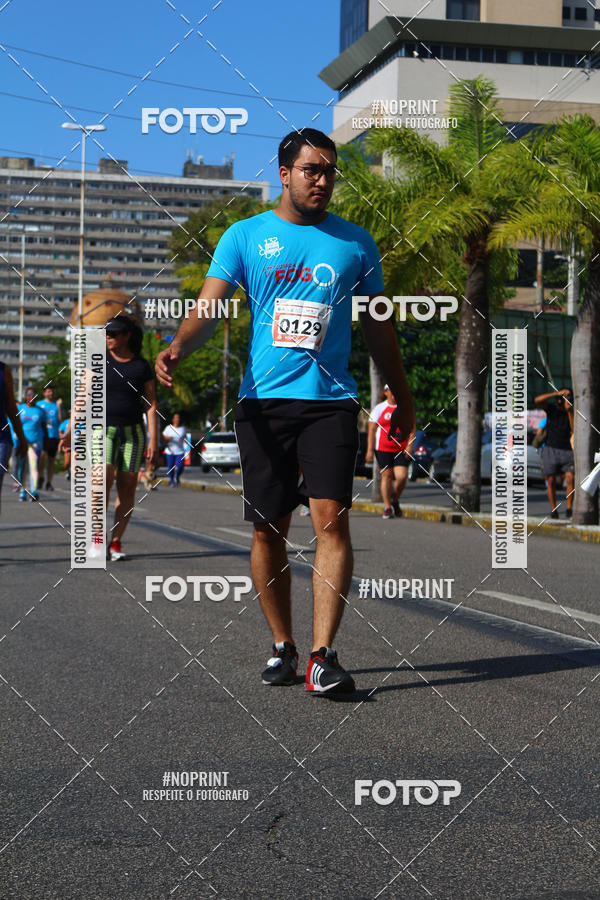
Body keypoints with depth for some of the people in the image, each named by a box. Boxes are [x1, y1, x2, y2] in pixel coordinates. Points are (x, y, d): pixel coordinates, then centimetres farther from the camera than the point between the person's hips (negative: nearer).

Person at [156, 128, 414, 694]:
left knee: (330, 518, -14)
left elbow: (377, 328, 18)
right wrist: (177, 349, -22)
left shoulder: (354, 242, 11)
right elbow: (209, 308, -2)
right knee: (267, 528, 3)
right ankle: (282, 647, 17)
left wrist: (402, 397, 19)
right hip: (262, 400, 1)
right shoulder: (245, 236, 7)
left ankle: (323, 655, -13)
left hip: (330, 400, 0)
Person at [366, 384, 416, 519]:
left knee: (402, 476, -11)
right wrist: (369, 450, -4)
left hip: (401, 450, 1)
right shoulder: (379, 408, 6)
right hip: (383, 449, -1)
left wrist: (410, 445, -6)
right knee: (386, 476, -2)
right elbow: (371, 430, 3)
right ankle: (387, 508, 6)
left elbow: (412, 429, 8)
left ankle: (395, 500, 15)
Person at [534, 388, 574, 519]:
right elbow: (537, 400, -19)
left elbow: (574, 430, -13)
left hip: (567, 450, 1)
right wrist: (557, 393, -23)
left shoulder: (573, 413, 2)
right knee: (551, 482, 0)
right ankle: (553, 511, 10)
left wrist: (569, 411, -19)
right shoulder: (551, 408, 0)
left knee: (570, 480, -13)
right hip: (550, 450, -1)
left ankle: (569, 509, -3)